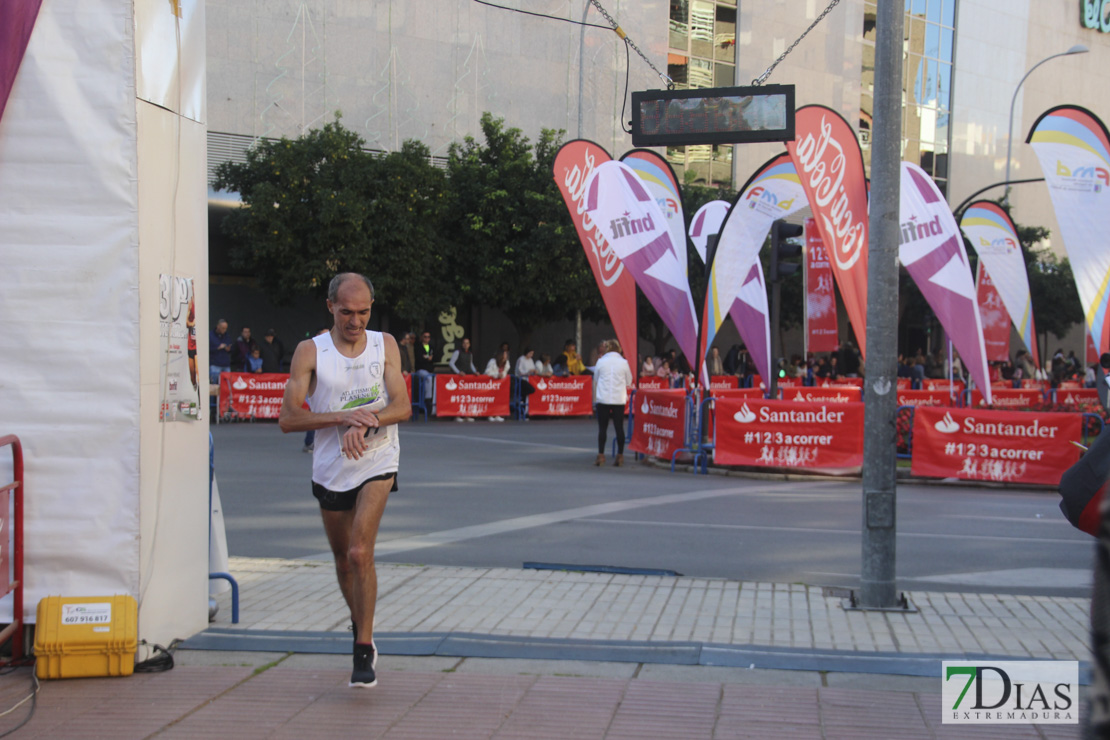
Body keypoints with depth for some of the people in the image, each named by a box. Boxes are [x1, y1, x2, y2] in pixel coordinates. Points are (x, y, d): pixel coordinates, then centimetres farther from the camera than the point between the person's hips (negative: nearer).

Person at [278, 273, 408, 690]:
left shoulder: (385, 346, 0)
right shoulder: (310, 351, -6)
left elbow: (402, 407, -7)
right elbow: (287, 419, -12)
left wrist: (365, 423, -26)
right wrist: (342, 417, -24)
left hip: (377, 465, -1)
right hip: (330, 470, 2)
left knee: (360, 554, -18)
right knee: (343, 561, 15)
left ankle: (364, 653, -12)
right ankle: (360, 629, 41)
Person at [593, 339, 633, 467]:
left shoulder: (601, 361, -2)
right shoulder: (623, 362, -2)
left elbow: (595, 380, 9)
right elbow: (629, 381, 8)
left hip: (603, 398, 0)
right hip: (619, 399, 0)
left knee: (602, 427, 4)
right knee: (619, 427, 3)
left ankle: (601, 455, 0)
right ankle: (620, 456, 2)